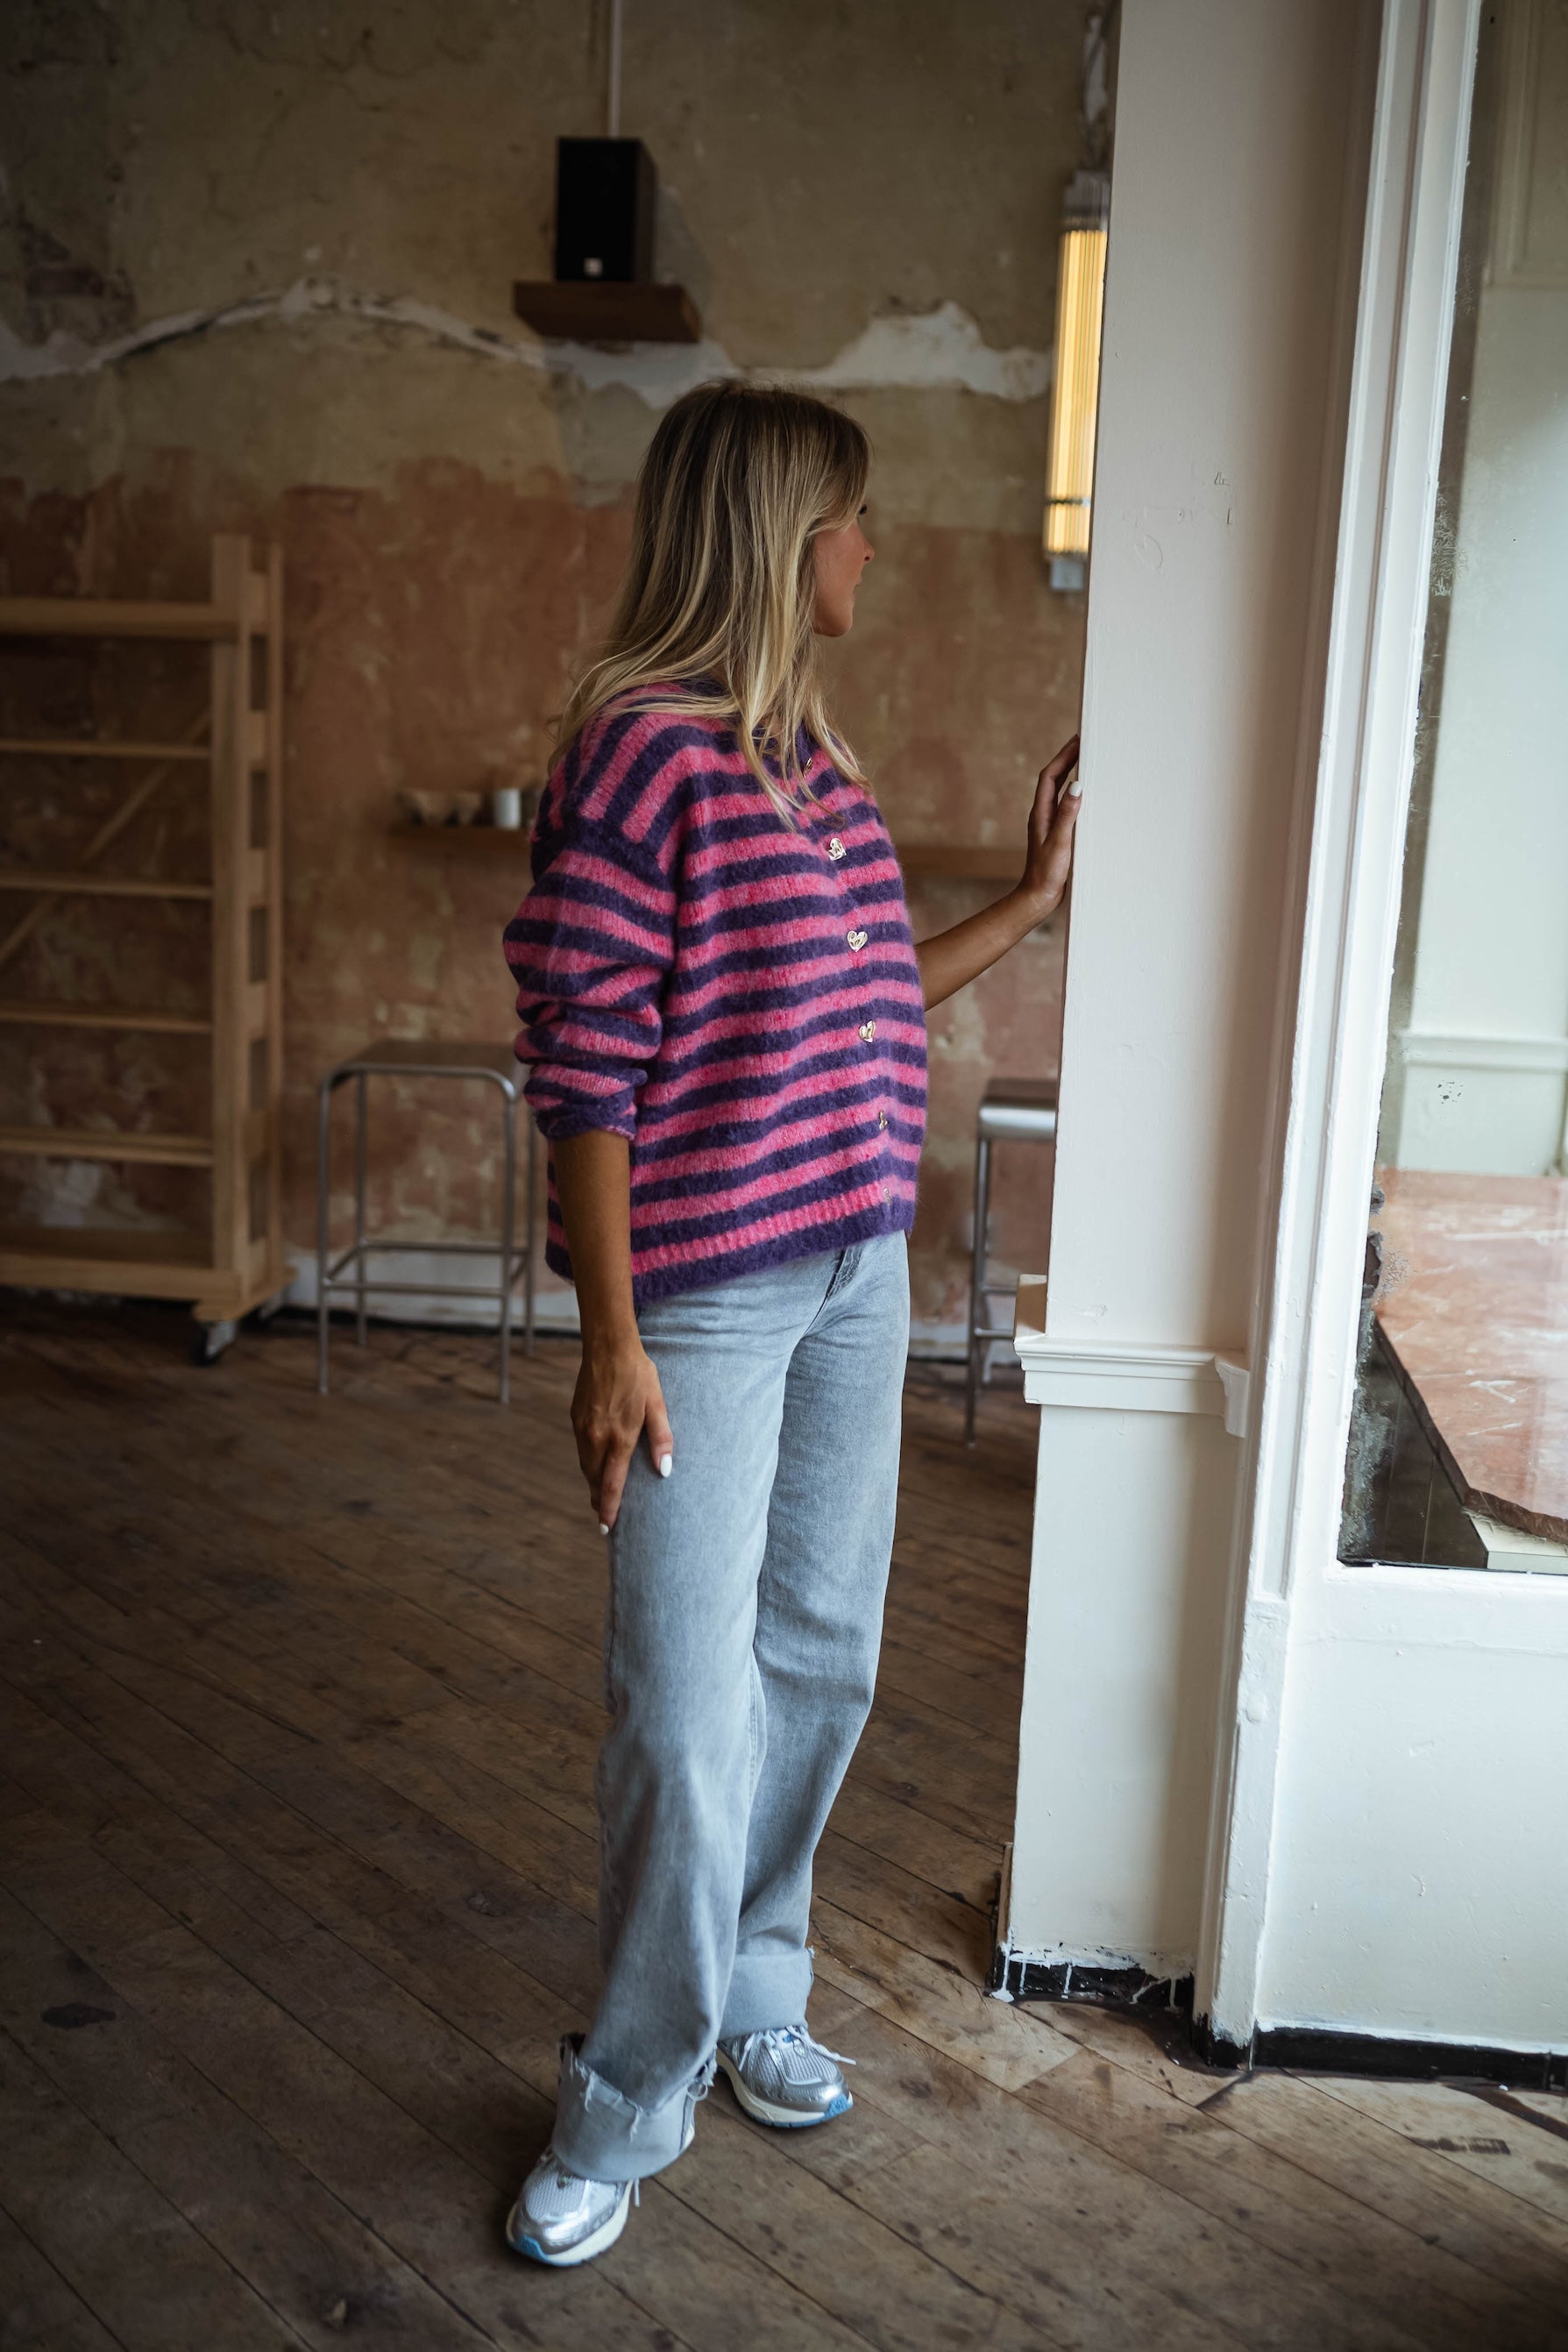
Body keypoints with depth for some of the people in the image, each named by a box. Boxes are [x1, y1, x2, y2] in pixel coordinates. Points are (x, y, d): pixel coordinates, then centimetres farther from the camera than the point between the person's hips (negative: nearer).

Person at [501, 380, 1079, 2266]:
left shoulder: (807, 745, 11)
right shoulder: (642, 745, -14)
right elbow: (587, 1058, -17)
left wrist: (1031, 899, 23)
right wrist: (612, 1342, -18)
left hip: (856, 1275, 8)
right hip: (705, 1296, -8)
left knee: (817, 1663, 17)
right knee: (688, 1717, -1)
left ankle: (749, 1991, 38)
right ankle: (629, 2101, 21)